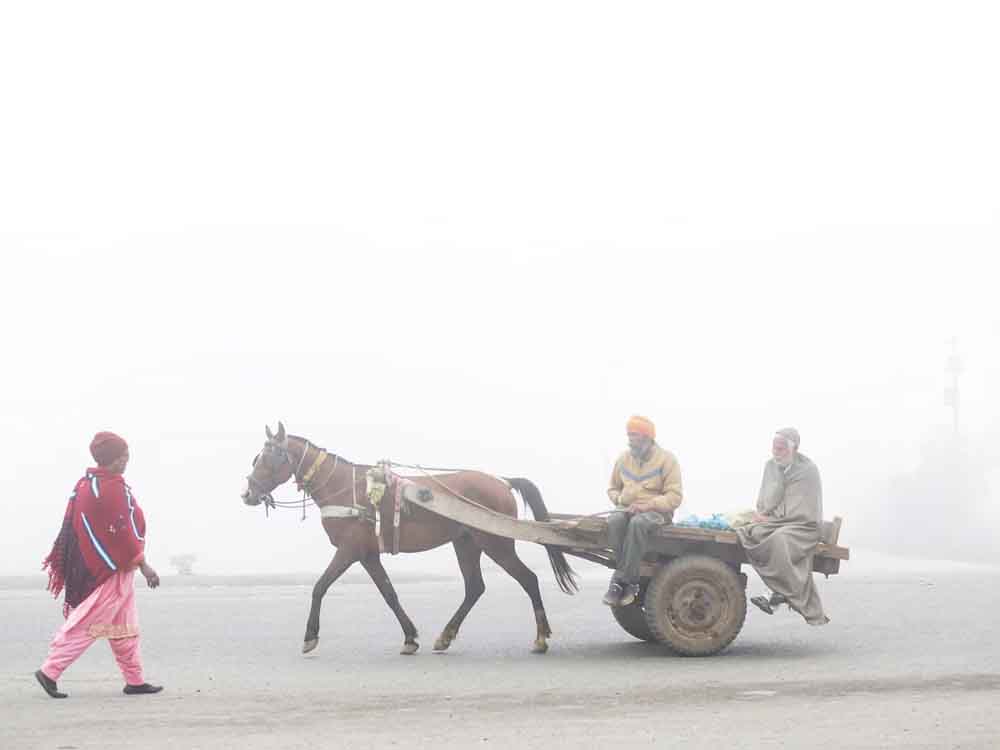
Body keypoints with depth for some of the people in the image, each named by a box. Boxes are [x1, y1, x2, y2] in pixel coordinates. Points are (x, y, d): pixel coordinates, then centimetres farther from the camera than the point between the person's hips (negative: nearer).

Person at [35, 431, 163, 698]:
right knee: (87, 624, -5)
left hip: (90, 566, 10)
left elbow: (72, 528, 12)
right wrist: (143, 564, -14)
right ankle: (50, 671, -3)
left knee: (125, 627, 14)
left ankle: (135, 680, 19)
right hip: (111, 567, -10)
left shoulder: (84, 484, 8)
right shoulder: (112, 487, -19)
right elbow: (121, 530, -20)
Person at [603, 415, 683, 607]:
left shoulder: (666, 459, -3)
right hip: (627, 508, 4)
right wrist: (619, 499, -2)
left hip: (656, 511, -4)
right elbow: (613, 489, 22)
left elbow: (675, 496, -9)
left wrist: (648, 505, -22)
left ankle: (621, 580, -33)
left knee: (638, 523, -39)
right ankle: (630, 581, -29)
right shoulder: (624, 458, 11)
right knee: (614, 521, -33)